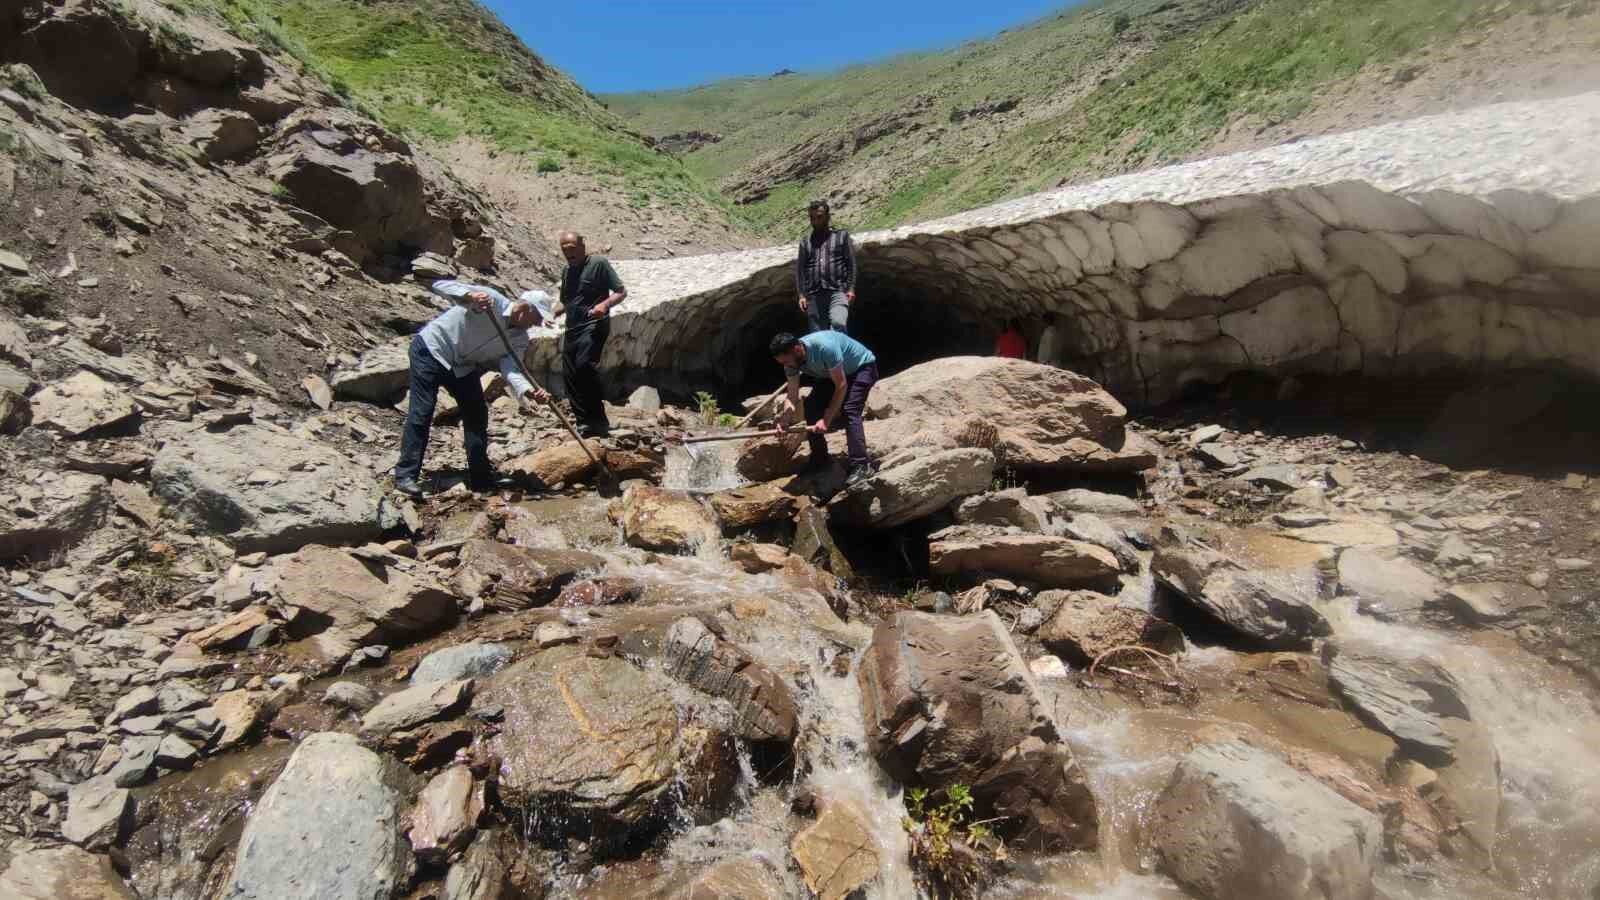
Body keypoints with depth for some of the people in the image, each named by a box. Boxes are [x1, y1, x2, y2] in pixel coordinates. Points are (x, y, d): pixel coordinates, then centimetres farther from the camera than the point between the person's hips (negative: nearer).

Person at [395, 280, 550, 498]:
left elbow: (511, 370, -24)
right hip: (430, 350, -6)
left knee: (477, 415, 3)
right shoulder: (491, 299, -23)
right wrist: (469, 296, -47)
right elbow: (440, 285, -27)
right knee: (422, 412, -11)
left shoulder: (519, 340, -8)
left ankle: (481, 478, 14)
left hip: (463, 366, 7)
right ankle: (406, 476, -5)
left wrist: (528, 390, -45)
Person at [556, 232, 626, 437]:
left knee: (584, 364, -28)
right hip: (572, 328, 8)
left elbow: (621, 292, -7)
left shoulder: (599, 263, -2)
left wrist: (605, 304, -25)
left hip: (593, 325, -8)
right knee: (569, 374, 4)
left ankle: (599, 419, -22)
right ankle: (584, 422, 14)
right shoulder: (567, 271, 20)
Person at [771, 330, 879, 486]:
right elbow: (793, 397, -13)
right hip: (833, 374, 7)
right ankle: (818, 461, 9)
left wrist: (827, 420, -34)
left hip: (862, 367, -7)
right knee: (811, 407, -4)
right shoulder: (792, 360, -16)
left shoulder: (825, 347, -39)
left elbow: (841, 386, -33)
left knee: (849, 411, -27)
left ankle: (861, 465, -27)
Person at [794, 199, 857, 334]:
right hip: (814, 295, 3)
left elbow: (851, 263, 6)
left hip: (837, 291, -3)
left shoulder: (842, 235, 12)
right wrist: (801, 294, 1)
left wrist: (851, 288, -5)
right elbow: (800, 269, 12)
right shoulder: (805, 241, 17)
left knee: (838, 323, -29)